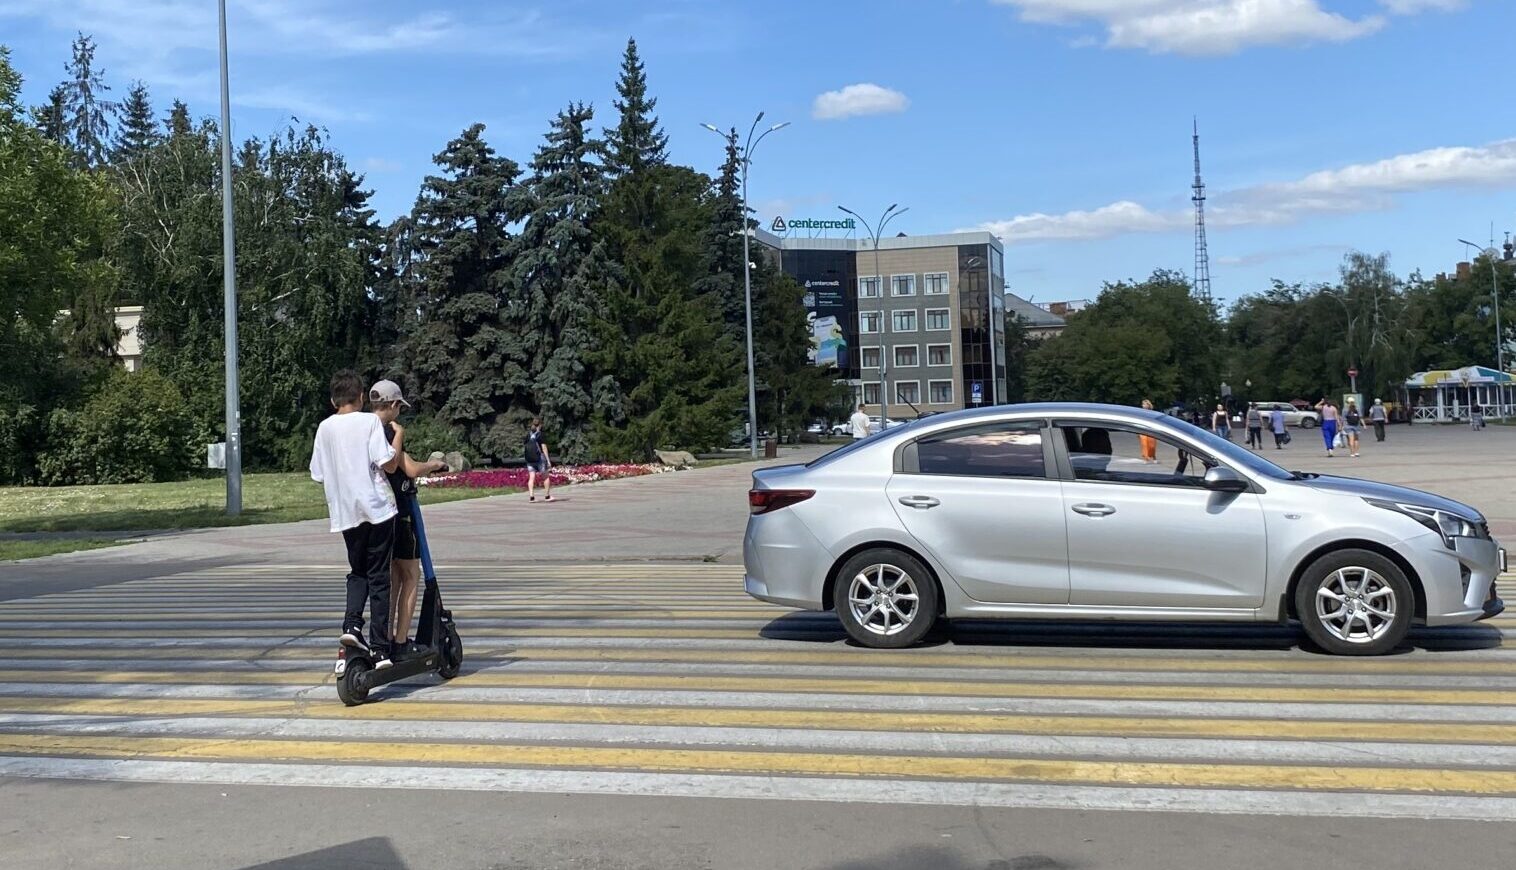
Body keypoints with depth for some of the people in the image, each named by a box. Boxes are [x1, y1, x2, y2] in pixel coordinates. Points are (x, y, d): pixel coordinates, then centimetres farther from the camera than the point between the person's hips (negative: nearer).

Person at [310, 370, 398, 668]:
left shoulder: (325, 427, 7)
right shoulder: (370, 421, -5)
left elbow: (318, 474, 10)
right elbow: (386, 463, -14)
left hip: (344, 512, 3)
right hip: (376, 507, -3)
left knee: (357, 571, 20)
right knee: (378, 577, 3)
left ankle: (352, 623, -4)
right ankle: (379, 648, 3)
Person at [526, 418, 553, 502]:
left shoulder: (528, 434, 8)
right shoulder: (540, 434, -8)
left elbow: (526, 446, 10)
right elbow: (544, 447, -11)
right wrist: (548, 460, -9)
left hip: (529, 458, 4)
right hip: (539, 457, -4)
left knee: (531, 477, 2)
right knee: (546, 477, 9)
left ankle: (531, 496, -9)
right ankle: (548, 496, 12)